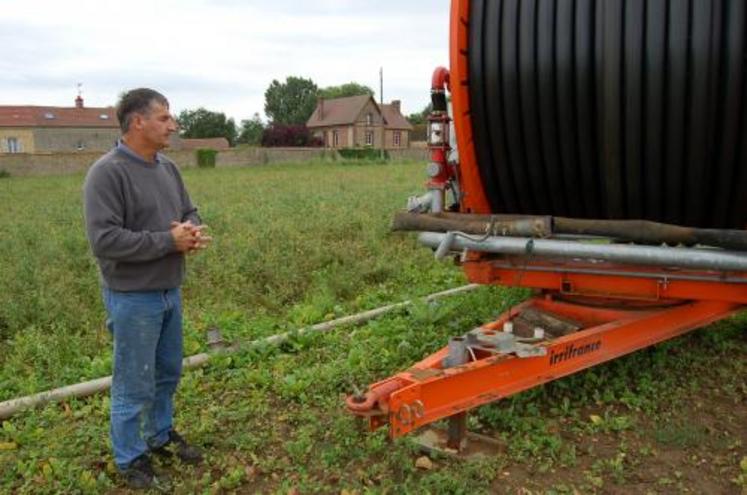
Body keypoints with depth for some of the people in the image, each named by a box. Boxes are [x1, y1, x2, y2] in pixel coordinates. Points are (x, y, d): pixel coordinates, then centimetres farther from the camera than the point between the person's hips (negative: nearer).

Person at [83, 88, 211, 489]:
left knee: (167, 373, 20)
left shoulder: (167, 168, 6)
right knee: (134, 385, 6)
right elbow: (104, 240, -25)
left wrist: (192, 232, -10)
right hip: (132, 298, -8)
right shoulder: (107, 172, -18)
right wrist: (168, 241, -22)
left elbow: (189, 212, 15)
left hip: (170, 292, 8)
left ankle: (161, 436, 39)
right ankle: (130, 458, 24)